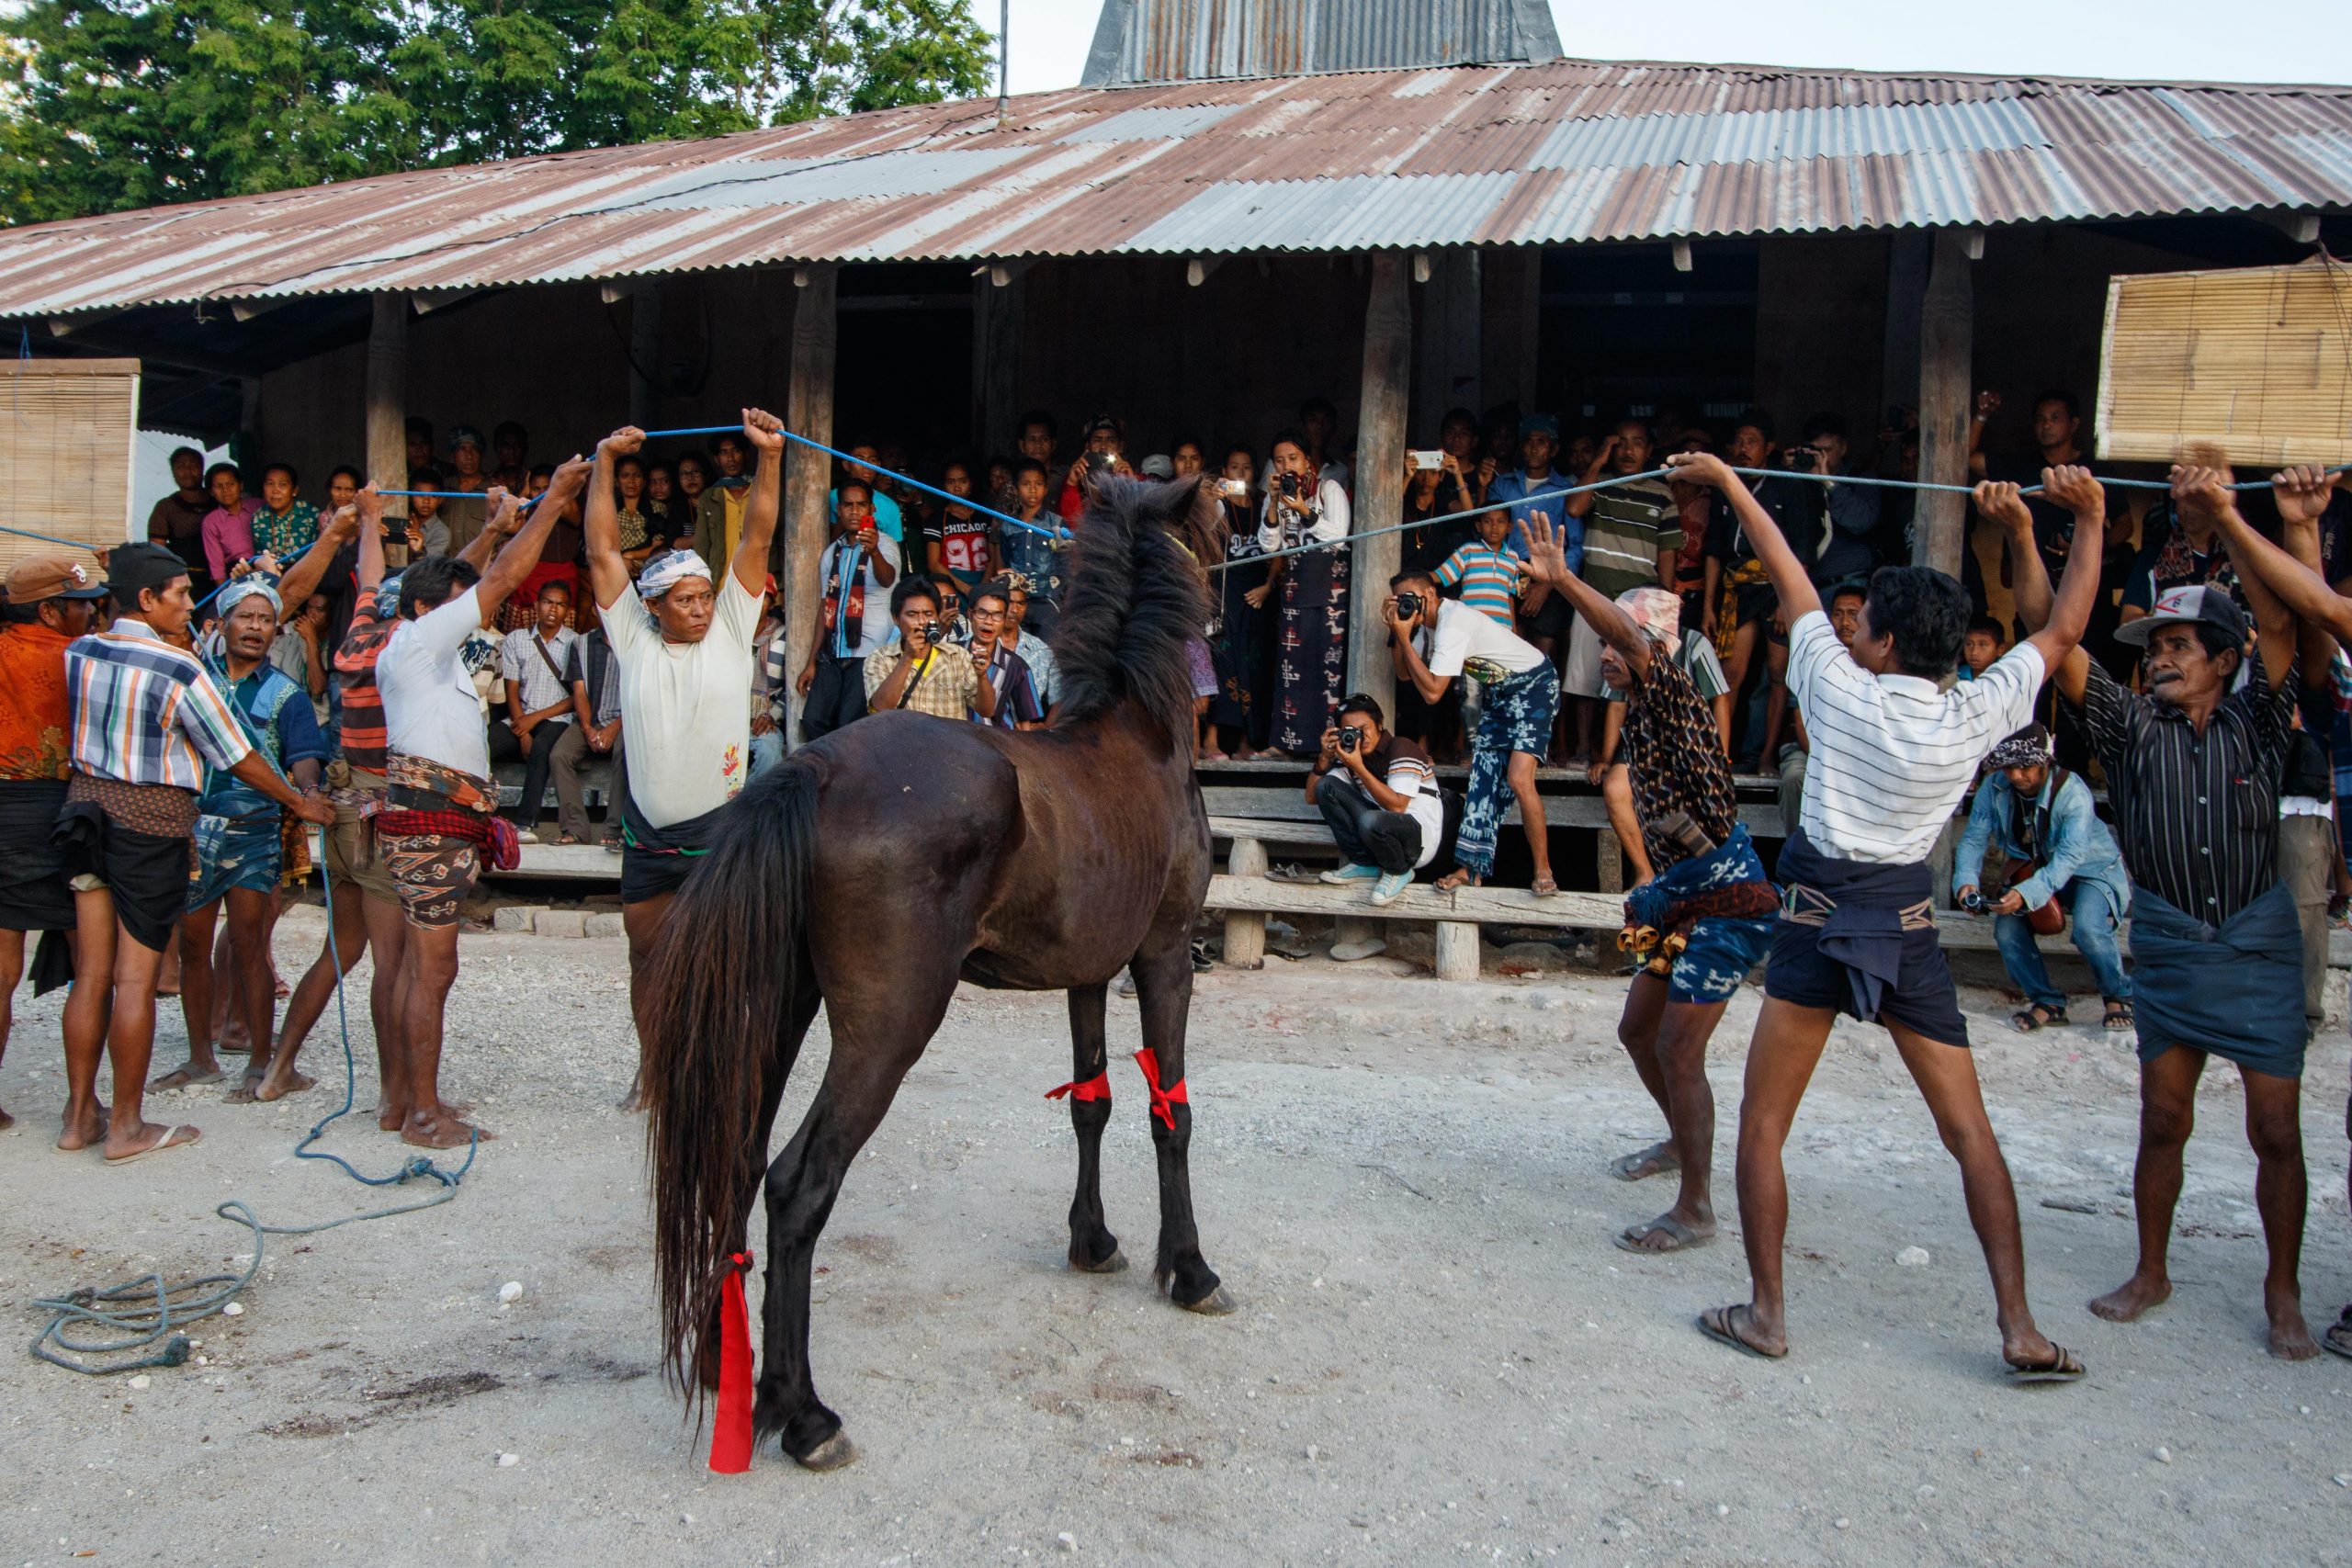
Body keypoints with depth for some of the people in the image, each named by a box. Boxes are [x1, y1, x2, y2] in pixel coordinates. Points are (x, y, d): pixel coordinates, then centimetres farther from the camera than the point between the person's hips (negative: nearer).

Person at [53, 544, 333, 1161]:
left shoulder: (77, 652, 3)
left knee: (91, 972, 13)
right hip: (151, 820, -6)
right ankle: (126, 1126, 9)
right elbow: (238, 757, -6)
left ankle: (79, 1115, 21)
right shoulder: (179, 670, -14)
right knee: (136, 977, 1)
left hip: (85, 804, 6)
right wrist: (300, 803, 6)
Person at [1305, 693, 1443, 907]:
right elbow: (1312, 797, 5)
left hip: (1420, 836, -6)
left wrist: (1359, 768, -26)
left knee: (1371, 821, -39)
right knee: (1326, 786, -9)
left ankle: (1399, 871, -5)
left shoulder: (1401, 748, -14)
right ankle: (1365, 865, -4)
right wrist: (1325, 757, -10)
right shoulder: (1351, 752, 5)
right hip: (1382, 823, 7)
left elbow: (1397, 806, -25)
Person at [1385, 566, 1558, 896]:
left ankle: (1543, 872, -10)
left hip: (1532, 683, -10)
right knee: (1483, 776, 3)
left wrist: (1404, 636, -30)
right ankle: (1472, 868, 4)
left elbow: (1432, 692, -32)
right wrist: (1396, 632, -10)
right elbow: (1404, 673, 4)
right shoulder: (1427, 621, 1)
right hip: (1498, 690, 10)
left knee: (1519, 779, -20)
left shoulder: (1452, 624, -28)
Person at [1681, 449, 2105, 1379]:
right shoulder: (1975, 716, -4)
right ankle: (2019, 1328, 9)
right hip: (1909, 924, 3)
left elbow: (1788, 578, 2)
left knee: (1762, 1125, 8)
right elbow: (2062, 632, 10)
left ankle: (1765, 1312, 9)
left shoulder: (1840, 690, -9)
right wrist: (2090, 521, 16)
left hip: (1818, 916, -2)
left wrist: (1729, 483, 11)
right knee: (1969, 1132, 9)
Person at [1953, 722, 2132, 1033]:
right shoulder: (1994, 787, -18)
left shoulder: (2073, 793, -30)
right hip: (2033, 868, 4)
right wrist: (1966, 881, -38)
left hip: (2090, 870, -4)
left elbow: (2069, 857, -38)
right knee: (2007, 928, -20)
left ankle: (2119, 996, 0)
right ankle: (2048, 1003, 1)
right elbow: (1974, 838, -18)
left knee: (2088, 929, -30)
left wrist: (2026, 893, -53)